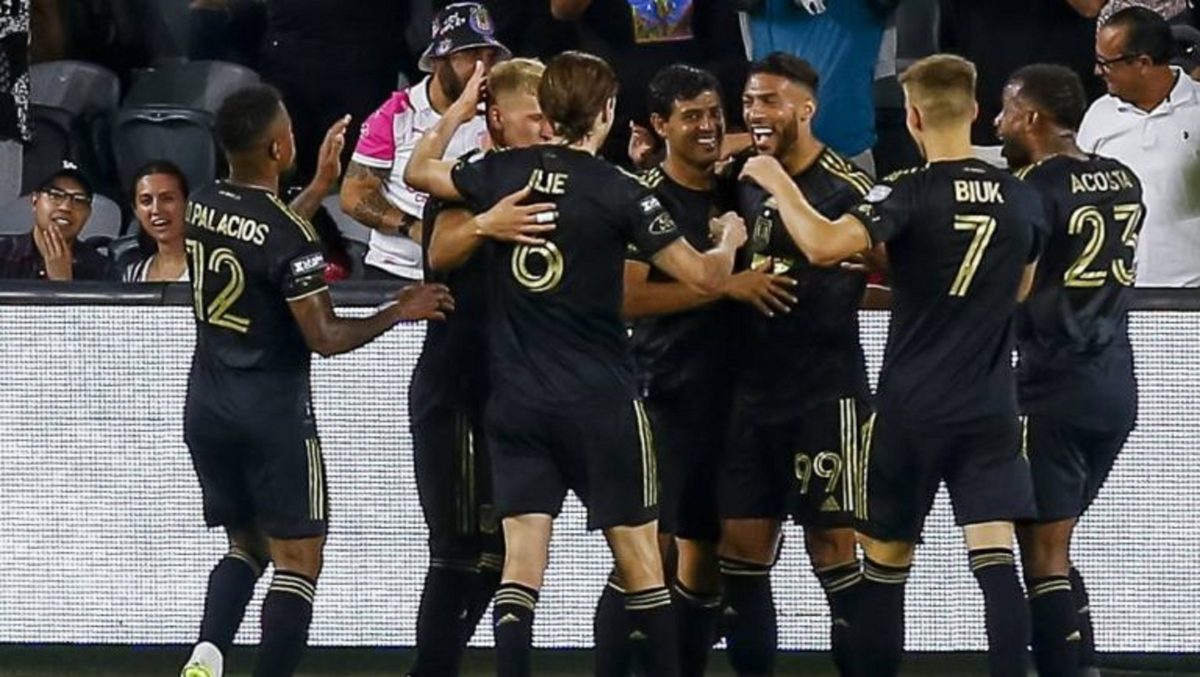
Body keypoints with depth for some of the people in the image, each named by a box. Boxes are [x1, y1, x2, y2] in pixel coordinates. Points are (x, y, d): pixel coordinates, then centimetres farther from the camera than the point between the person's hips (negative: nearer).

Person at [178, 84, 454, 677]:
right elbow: (325, 338, -16)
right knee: (297, 560, 2)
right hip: (273, 410, -7)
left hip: (206, 405, 7)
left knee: (247, 546, 19)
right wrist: (398, 313, -3)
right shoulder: (289, 234, -19)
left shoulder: (201, 208, 1)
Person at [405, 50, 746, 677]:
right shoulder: (618, 192, -10)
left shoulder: (501, 173, 0)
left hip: (516, 401, 3)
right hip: (600, 402, -3)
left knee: (522, 555, -1)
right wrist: (730, 239, 13)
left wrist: (460, 108, 30)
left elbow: (417, 172, 19)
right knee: (637, 553, 5)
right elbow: (705, 276, -8)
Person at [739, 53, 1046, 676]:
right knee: (995, 561, -3)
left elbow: (823, 246, -27)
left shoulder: (911, 195, -13)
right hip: (990, 409, 3)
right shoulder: (1022, 200, 2)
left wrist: (778, 184, -12)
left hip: (911, 408, -3)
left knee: (886, 563, 10)